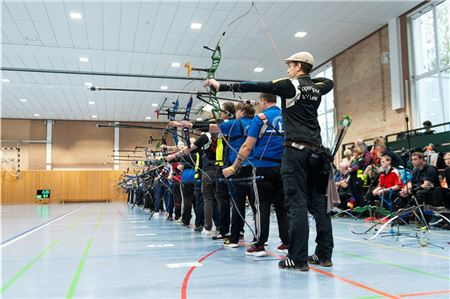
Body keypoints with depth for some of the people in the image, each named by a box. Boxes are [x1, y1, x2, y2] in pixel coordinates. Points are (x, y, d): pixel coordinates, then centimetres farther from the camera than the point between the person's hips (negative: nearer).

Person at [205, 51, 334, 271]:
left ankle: (298, 258, -8)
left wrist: (221, 86, 2)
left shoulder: (290, 85, -2)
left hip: (296, 150, -7)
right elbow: (328, 82, 42)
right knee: (318, 203, 8)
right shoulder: (317, 88, 17)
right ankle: (324, 255, 13)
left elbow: (254, 87, -3)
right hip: (316, 151, 7)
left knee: (297, 203, -8)